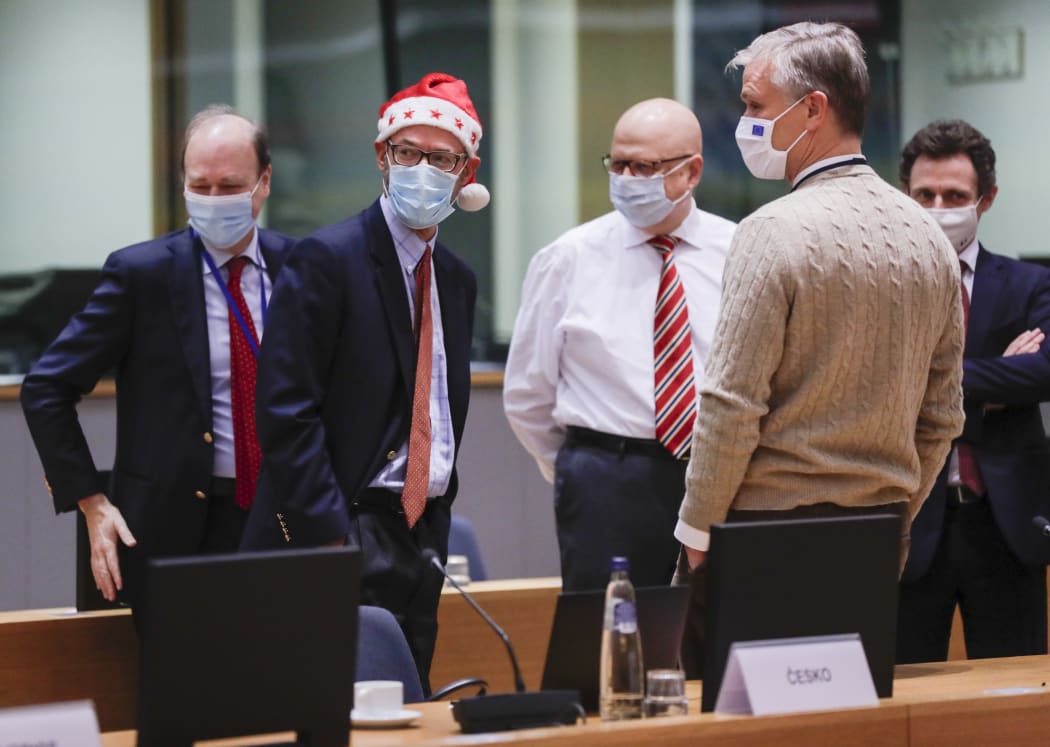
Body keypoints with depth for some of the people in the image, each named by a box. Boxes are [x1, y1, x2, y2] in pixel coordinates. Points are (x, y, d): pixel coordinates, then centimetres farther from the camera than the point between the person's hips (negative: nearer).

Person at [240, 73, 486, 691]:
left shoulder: (457, 280, 16)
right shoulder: (327, 261, -8)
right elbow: (286, 411, -14)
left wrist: (438, 521, 12)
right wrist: (330, 538, -18)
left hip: (422, 535, 8)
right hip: (344, 531, -7)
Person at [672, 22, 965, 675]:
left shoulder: (776, 232, -13)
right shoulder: (929, 237, 8)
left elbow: (732, 405, -15)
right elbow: (943, 415, 14)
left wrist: (696, 528, -5)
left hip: (767, 525, -7)